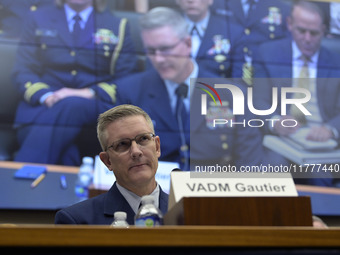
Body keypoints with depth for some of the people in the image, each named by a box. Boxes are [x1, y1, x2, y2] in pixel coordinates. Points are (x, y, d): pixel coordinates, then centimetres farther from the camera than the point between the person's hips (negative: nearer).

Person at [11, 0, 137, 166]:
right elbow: (22, 72, 10)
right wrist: (45, 96, -13)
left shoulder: (118, 27, 16)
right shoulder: (39, 20, 18)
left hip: (93, 107, 0)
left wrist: (89, 93, -13)